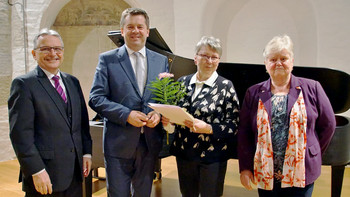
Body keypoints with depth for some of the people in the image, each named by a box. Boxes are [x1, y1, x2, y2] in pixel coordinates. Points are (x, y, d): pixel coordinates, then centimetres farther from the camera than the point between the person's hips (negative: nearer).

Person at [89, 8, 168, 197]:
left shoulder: (161, 61, 8)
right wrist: (127, 115, -18)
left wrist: (159, 113, -11)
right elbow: (96, 98, -7)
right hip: (119, 142, -3)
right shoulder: (107, 59, -2)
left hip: (150, 143, 3)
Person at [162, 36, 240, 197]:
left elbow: (234, 124, -10)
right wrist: (167, 120, -9)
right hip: (184, 153, 4)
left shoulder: (225, 86, -7)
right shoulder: (183, 82, 5)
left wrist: (208, 128, -24)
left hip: (212, 156, -4)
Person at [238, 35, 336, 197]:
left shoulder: (312, 89, 2)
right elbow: (244, 132, 3)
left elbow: (328, 125, 6)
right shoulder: (253, 93, 5)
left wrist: (313, 155, 4)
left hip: (301, 174, -1)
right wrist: (245, 167, -2)